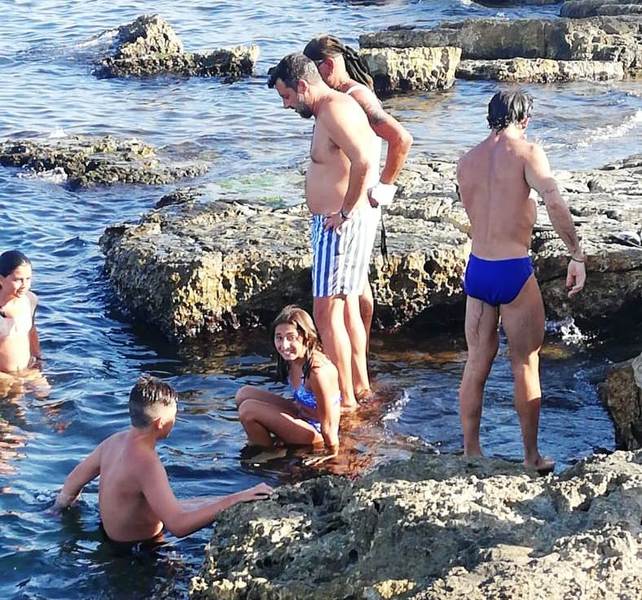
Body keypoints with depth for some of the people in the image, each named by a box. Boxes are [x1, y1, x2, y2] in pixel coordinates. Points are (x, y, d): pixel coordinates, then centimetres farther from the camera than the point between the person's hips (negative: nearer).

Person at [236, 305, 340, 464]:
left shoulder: (318, 371, -31)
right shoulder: (292, 359, -5)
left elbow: (328, 423, -23)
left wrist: (333, 454, -17)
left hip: (316, 433, -9)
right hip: (301, 414, 9)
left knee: (248, 410, -17)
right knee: (244, 394, 7)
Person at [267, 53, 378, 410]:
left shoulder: (334, 111, -18)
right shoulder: (332, 109, 14)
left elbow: (363, 162, -30)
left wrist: (345, 211, -21)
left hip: (342, 223, -11)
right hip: (337, 220, 11)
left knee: (327, 312, -8)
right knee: (347, 307, 19)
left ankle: (345, 397, -3)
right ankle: (360, 385, 30)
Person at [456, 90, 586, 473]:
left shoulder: (467, 161, 8)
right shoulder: (527, 152, -8)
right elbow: (555, 203, -22)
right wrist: (577, 256, -18)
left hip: (476, 269, 5)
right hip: (515, 271, -5)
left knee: (477, 363, 13)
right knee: (526, 365, 8)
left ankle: (470, 452, 19)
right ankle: (532, 456, 18)